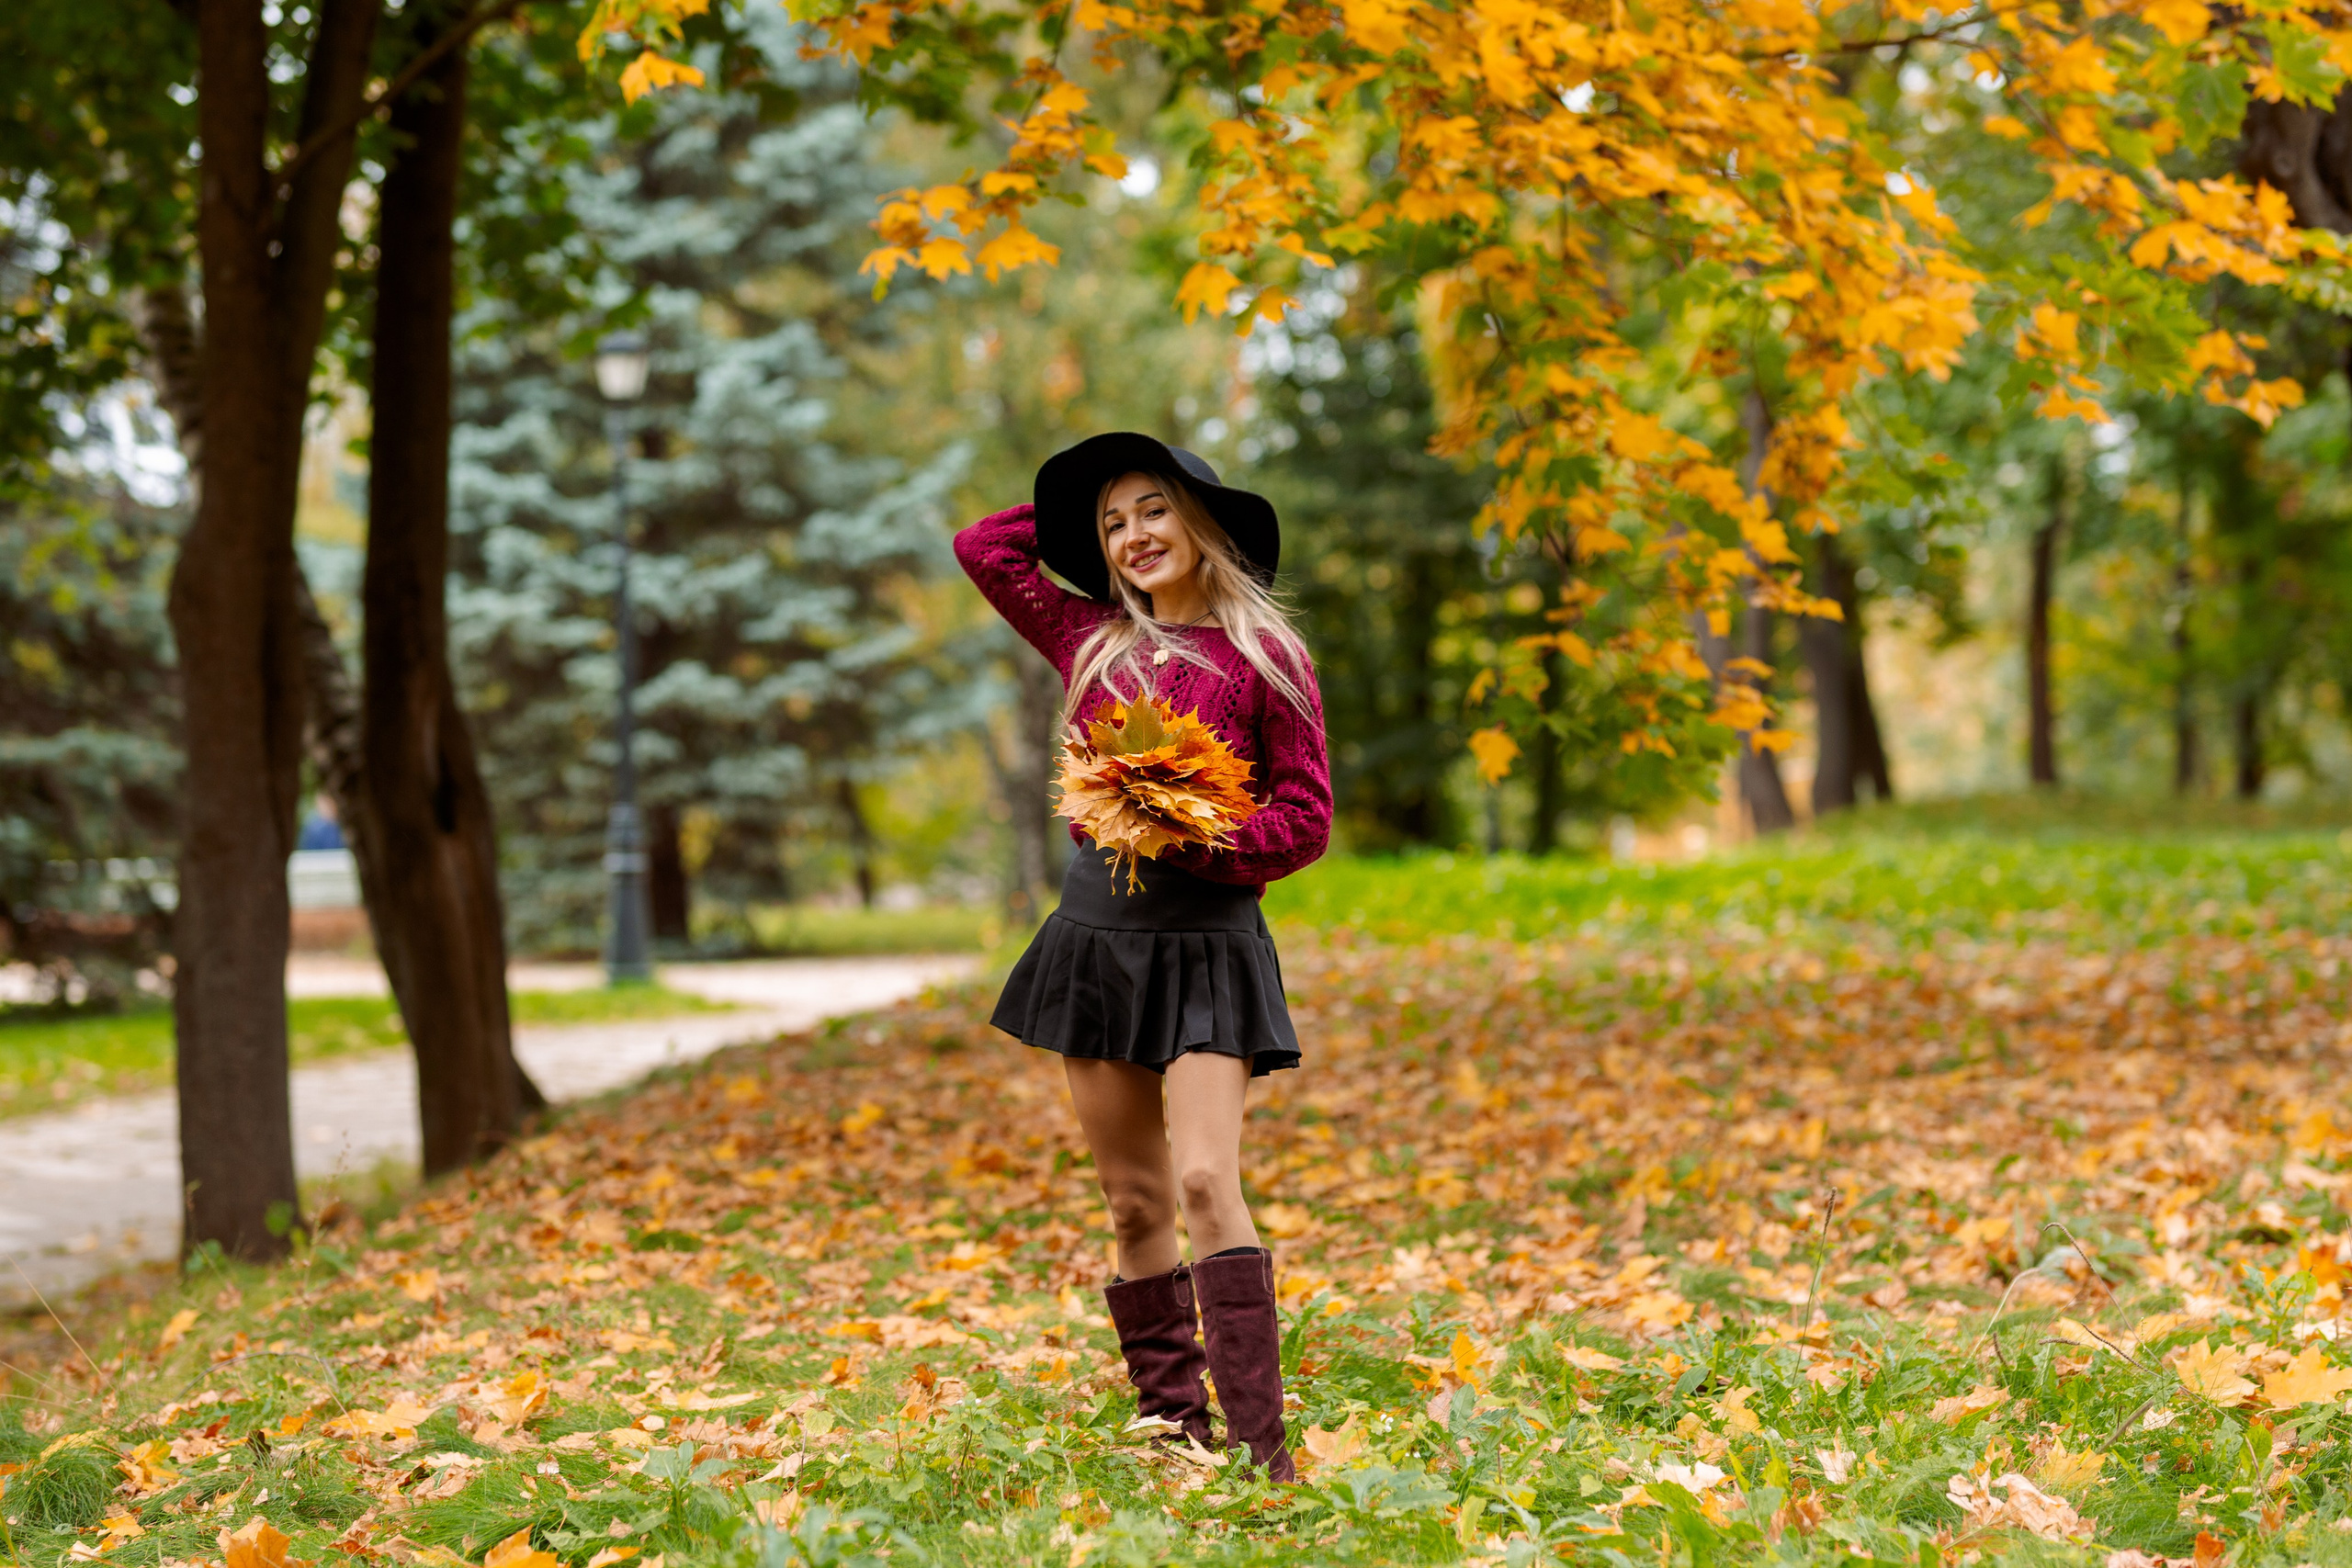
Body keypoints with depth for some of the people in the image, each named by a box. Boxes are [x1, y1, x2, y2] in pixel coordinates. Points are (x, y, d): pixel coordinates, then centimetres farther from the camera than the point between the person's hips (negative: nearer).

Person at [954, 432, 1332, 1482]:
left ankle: (1259, 1446, -18)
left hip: (1207, 935, -5)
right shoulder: (1094, 642, 11)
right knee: (1133, 1202, 6)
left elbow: (1306, 819, -4)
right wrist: (1077, 505, 19)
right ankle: (1172, 1431, 13)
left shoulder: (1265, 657, -2)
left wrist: (1190, 835, -17)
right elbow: (983, 546, 21)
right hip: (1097, 929, 5)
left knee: (1204, 1183, -18)